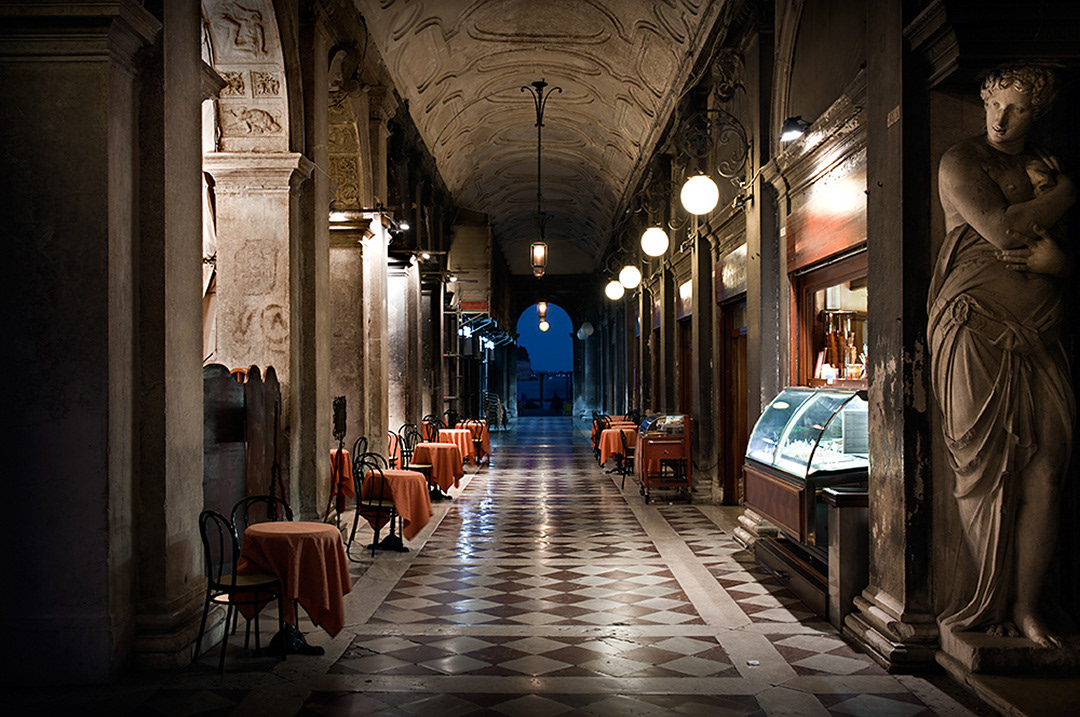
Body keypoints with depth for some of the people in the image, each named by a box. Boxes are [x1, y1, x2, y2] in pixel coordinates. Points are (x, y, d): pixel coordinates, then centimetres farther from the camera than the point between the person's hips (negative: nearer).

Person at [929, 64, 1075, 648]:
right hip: (975, 329, -5)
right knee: (984, 470, -4)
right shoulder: (961, 161, 3)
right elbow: (1003, 231, -13)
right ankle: (992, 603, 5)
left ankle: (1026, 606, 2)